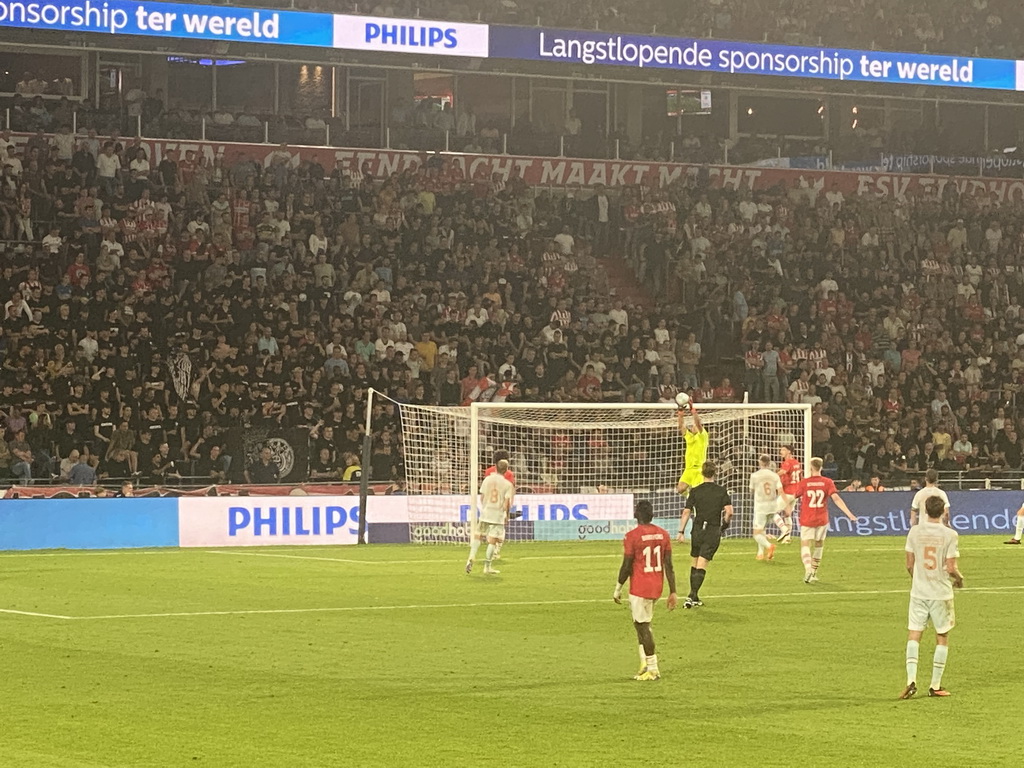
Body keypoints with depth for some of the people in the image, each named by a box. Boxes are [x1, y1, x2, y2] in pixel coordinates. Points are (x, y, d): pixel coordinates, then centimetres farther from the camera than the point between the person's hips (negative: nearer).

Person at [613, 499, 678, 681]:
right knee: (641, 623, 20)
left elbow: (626, 566, -11)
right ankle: (645, 664, 16)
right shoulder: (663, 534, 2)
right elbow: (668, 565, 2)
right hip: (657, 586, 6)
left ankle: (652, 669, 2)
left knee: (643, 626, 1)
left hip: (639, 587, -6)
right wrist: (673, 592, 6)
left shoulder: (632, 536, -13)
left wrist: (618, 589, 1)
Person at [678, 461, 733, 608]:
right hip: (713, 531, -2)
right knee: (702, 565, -4)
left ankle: (694, 597, 18)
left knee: (695, 562, 16)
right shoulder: (722, 491, -1)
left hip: (697, 530, 2)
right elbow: (729, 511, -10)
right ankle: (692, 596, -15)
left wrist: (681, 531, 1)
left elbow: (686, 512, -3)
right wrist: (725, 523, 9)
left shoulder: (695, 491, 0)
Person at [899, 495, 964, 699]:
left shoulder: (915, 532, -2)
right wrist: (959, 578, 9)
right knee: (942, 637, 10)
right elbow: (951, 568, -13)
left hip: (919, 591, 2)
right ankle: (935, 686, 11)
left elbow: (909, 564, 2)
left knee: (914, 635, 4)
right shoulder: (949, 535, -11)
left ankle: (911, 680, -11)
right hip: (941, 592, -2)